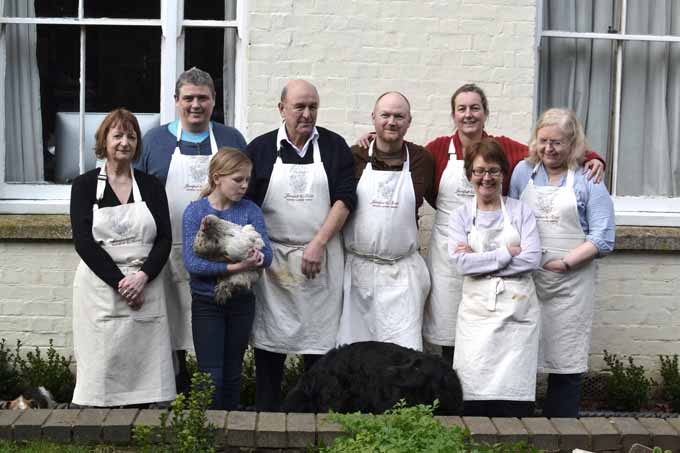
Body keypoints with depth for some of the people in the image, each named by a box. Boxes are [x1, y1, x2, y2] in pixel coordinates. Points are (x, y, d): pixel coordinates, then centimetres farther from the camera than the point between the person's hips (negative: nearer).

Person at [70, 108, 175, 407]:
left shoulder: (151, 186, 10)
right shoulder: (84, 185, 4)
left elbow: (164, 239, 3)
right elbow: (83, 241, -5)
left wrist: (142, 276, -13)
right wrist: (120, 282, -13)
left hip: (145, 289, 2)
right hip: (100, 288, -1)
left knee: (144, 369, -1)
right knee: (101, 371, -2)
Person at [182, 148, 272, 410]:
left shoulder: (250, 210, 0)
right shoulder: (196, 211, -8)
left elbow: (267, 256, -7)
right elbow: (192, 263, -19)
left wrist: (255, 257, -29)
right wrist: (234, 266, -28)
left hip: (241, 302, 3)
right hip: (206, 302, -3)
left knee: (233, 374, 14)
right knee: (211, 377, -3)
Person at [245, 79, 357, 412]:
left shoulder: (334, 147, 5)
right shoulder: (261, 148, 5)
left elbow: (345, 199, -2)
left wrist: (318, 244, -11)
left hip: (321, 258, 0)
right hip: (272, 260, 0)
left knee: (320, 341, 2)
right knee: (270, 341, 2)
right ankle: (266, 412, 14)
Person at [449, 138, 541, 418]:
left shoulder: (520, 211, 8)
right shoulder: (461, 216, 8)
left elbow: (532, 259, -5)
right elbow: (461, 262, -7)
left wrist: (479, 259, -7)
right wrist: (508, 252, -8)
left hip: (517, 310, 0)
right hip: (477, 309, 0)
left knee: (515, 391, -6)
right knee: (474, 386, -6)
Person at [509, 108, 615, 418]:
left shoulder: (588, 181, 1)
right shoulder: (524, 172, 10)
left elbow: (602, 239, -5)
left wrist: (563, 263, -14)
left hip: (569, 284, -2)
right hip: (525, 281, 2)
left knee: (566, 364, 2)